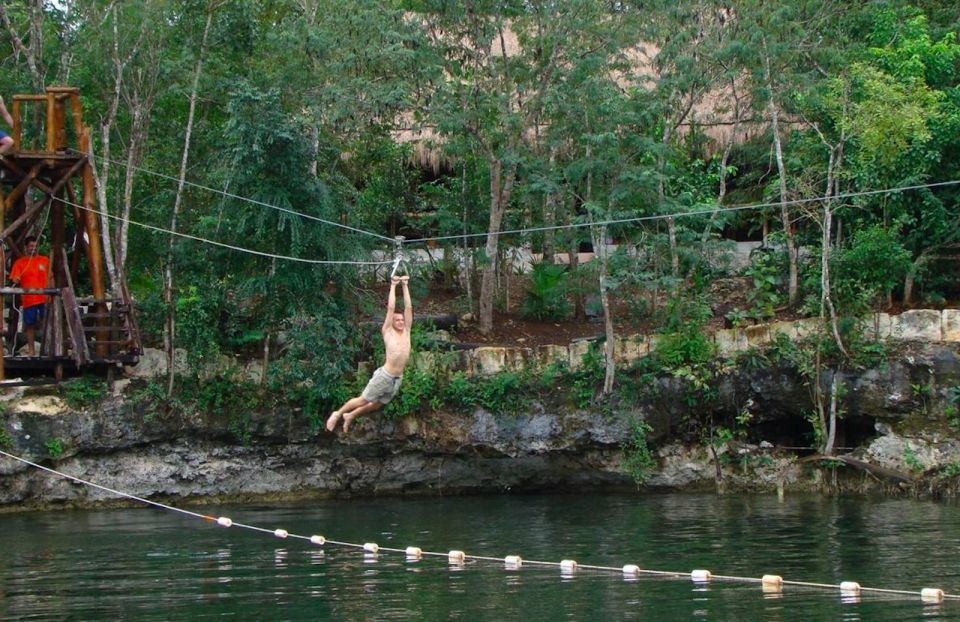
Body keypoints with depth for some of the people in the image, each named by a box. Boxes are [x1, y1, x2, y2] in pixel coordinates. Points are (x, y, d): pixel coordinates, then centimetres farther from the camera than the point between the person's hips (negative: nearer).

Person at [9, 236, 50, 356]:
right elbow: (14, 280, -1)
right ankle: (31, 350, 10)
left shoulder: (45, 261, 10)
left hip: (44, 298, 0)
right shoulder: (19, 263, 6)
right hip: (28, 300, 0)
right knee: (30, 324, 4)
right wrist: (15, 281, -25)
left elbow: (50, 278, 15)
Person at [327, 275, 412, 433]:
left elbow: (408, 307, 6)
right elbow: (391, 308, -7)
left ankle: (350, 416, 35)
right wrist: (393, 286, -5)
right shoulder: (388, 331, -4)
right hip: (384, 376, -5)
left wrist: (405, 286, 5)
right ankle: (338, 413, 21)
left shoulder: (406, 331, 9)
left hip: (397, 379, 5)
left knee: (376, 405, 15)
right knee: (363, 400, 2)